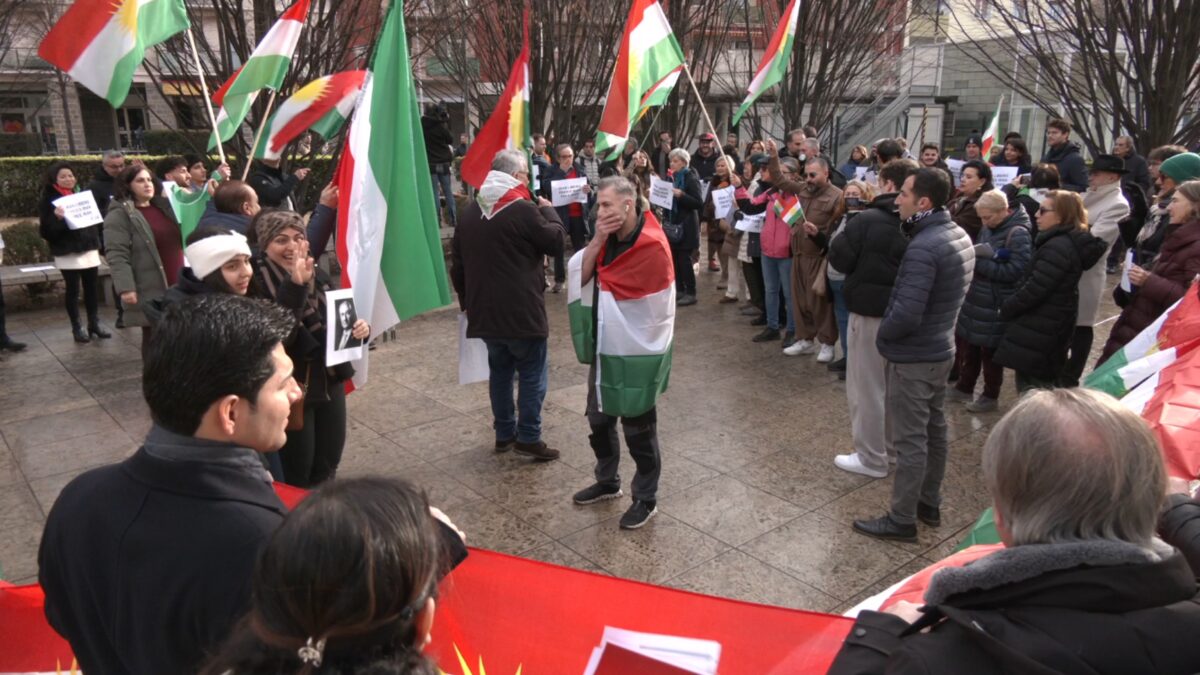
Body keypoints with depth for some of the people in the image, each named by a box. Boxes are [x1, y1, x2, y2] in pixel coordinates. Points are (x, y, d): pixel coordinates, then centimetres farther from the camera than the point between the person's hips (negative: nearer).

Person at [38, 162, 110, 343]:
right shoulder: (48, 201, -3)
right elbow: (45, 231, -10)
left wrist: (97, 241, 5)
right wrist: (57, 219, -26)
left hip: (89, 249, 5)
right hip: (68, 253, -5)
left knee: (92, 288, 5)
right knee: (73, 290, 0)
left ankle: (94, 324, 14)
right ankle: (76, 328, 6)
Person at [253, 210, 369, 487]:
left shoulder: (318, 275, 5)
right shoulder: (258, 282, -15)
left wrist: (359, 328, -6)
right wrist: (294, 286, -37)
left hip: (330, 382, 6)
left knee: (328, 466, 19)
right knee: (297, 474, 8)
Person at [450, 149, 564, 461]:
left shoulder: (471, 211, 10)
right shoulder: (523, 210, -14)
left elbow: (457, 260, 14)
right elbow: (556, 242, -4)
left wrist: (467, 298, 22)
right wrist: (549, 211, 11)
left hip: (484, 309, 7)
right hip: (522, 310, -7)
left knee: (500, 370, 17)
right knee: (532, 372, 4)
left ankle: (504, 433, 23)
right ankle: (529, 437, 4)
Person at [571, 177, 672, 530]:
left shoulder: (652, 246, -22)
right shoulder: (609, 237, 3)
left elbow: (611, 288, -19)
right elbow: (581, 278, -5)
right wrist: (597, 241, -16)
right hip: (605, 344, 8)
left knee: (638, 427, 5)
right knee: (599, 418, 20)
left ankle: (646, 499, 22)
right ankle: (608, 481, 40)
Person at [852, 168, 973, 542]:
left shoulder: (923, 248, -26)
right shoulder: (960, 236, 5)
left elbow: (905, 314, -29)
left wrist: (882, 334, -11)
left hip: (913, 358, -10)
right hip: (942, 350, 10)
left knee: (909, 440, 1)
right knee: (934, 430, 19)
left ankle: (902, 519, 12)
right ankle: (929, 503, 33)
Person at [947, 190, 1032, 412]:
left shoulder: (1018, 233, -17)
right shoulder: (988, 228, 5)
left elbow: (1015, 270, -23)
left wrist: (978, 262, -23)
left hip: (996, 304, -7)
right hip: (976, 297, 7)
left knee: (990, 351, 7)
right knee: (966, 343, 16)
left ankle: (990, 396, 24)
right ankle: (964, 387, 33)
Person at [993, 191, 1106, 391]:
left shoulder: (1057, 247, -21)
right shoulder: (1073, 242, 11)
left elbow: (1034, 289, -23)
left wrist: (1005, 310, -8)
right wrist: (1010, 308, 12)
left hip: (1038, 331, -10)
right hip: (1054, 328, 10)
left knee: (1029, 385, -2)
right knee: (1048, 385, 19)